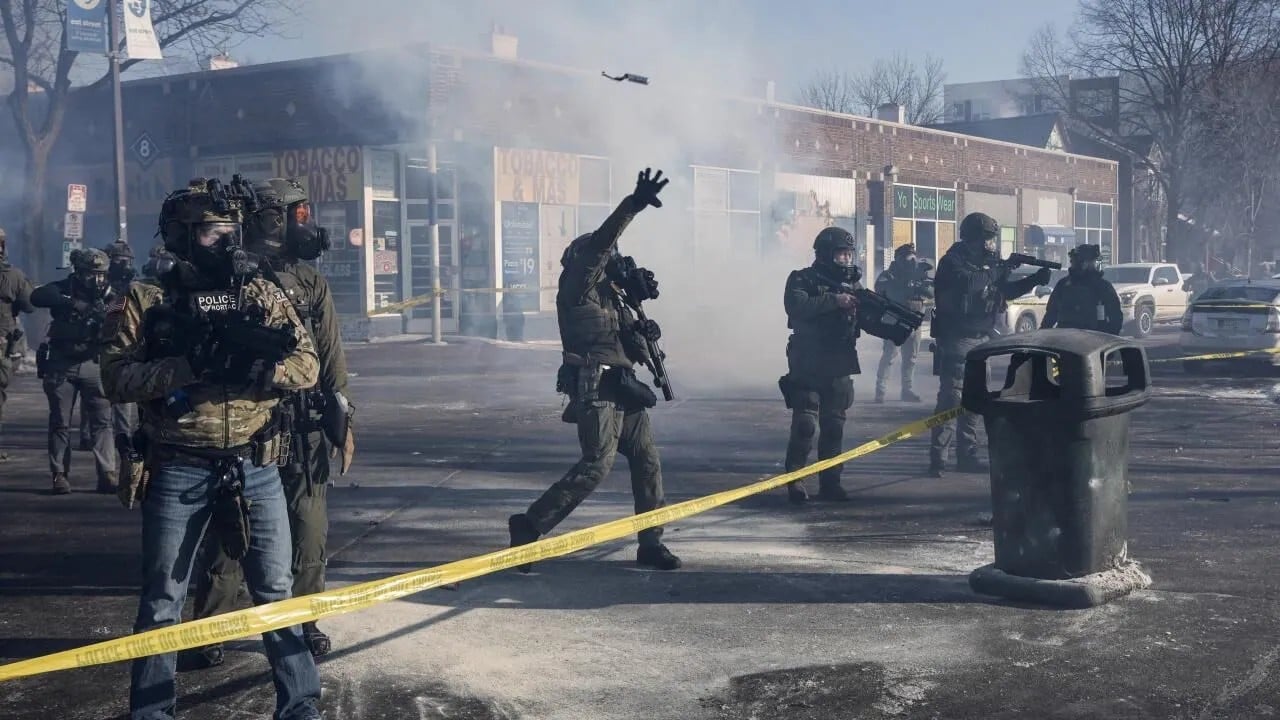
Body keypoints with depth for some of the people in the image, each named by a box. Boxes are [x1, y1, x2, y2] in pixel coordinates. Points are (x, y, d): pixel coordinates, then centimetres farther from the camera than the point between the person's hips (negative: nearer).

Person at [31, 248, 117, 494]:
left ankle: (108, 474, -5)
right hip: (61, 365, 0)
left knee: (102, 420, -5)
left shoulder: (107, 294, 2)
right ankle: (60, 475, 10)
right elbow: (36, 297, -21)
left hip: (93, 364, 0)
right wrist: (71, 303, -32)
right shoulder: (64, 288, -2)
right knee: (60, 423, 4)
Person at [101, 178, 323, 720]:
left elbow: (307, 364, -1)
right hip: (177, 472, -1)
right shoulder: (146, 301, 0)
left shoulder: (262, 295, 6)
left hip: (254, 468, 2)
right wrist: (189, 365, -21)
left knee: (276, 591, 7)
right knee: (162, 600, 8)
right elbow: (117, 378, -8)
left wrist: (254, 370, -20)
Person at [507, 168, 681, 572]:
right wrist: (633, 205, -29)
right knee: (597, 464, -15)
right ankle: (529, 526, -8)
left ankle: (650, 545, 14)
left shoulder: (609, 293, 19)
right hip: (596, 390, -9)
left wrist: (641, 334, -2)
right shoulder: (578, 287, -6)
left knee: (646, 461, 8)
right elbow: (598, 243, -21)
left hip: (622, 388, 9)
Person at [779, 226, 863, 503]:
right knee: (805, 425, -10)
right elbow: (797, 306, -22)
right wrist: (833, 300, -27)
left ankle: (830, 482, 13)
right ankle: (795, 479, -2)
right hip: (808, 366, -5)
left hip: (840, 368, 5)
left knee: (834, 426, 6)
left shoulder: (851, 283, 13)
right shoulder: (802, 280, -3)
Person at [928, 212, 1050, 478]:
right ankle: (937, 458, -12)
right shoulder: (952, 262, -11)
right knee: (951, 398, -12)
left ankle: (967, 456, 17)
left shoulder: (987, 262, 12)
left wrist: (1035, 279, 8)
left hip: (980, 340, 8)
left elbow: (1007, 291, 20)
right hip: (956, 340, -8)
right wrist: (999, 269, -21)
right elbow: (967, 284, -26)